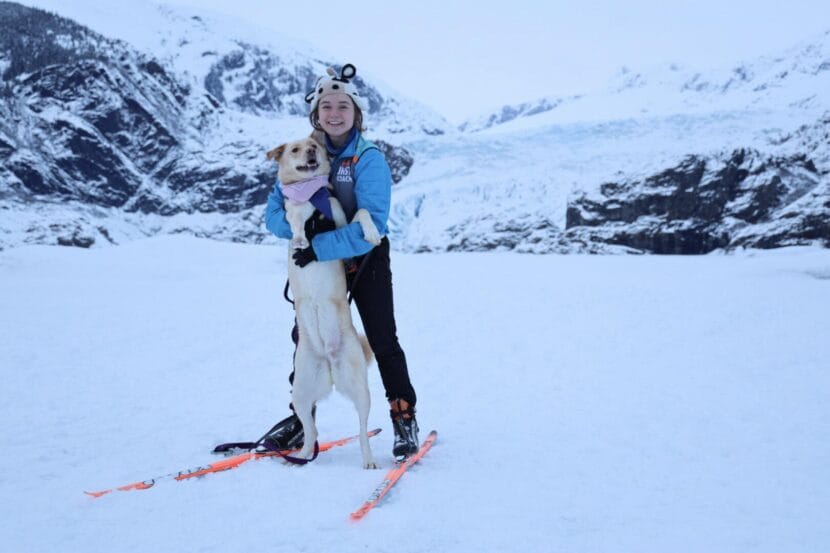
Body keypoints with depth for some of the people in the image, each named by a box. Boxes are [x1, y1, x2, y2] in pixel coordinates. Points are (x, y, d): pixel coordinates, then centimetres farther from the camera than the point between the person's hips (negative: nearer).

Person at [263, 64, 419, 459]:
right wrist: (303, 226, -28)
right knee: (306, 337, 10)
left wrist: (320, 246, -34)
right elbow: (274, 213, -7)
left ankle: (404, 416, 15)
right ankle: (301, 415, 26)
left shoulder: (369, 159, -18)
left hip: (366, 261, -4)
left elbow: (371, 225, -28)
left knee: (383, 341, 0)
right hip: (318, 262, 5)